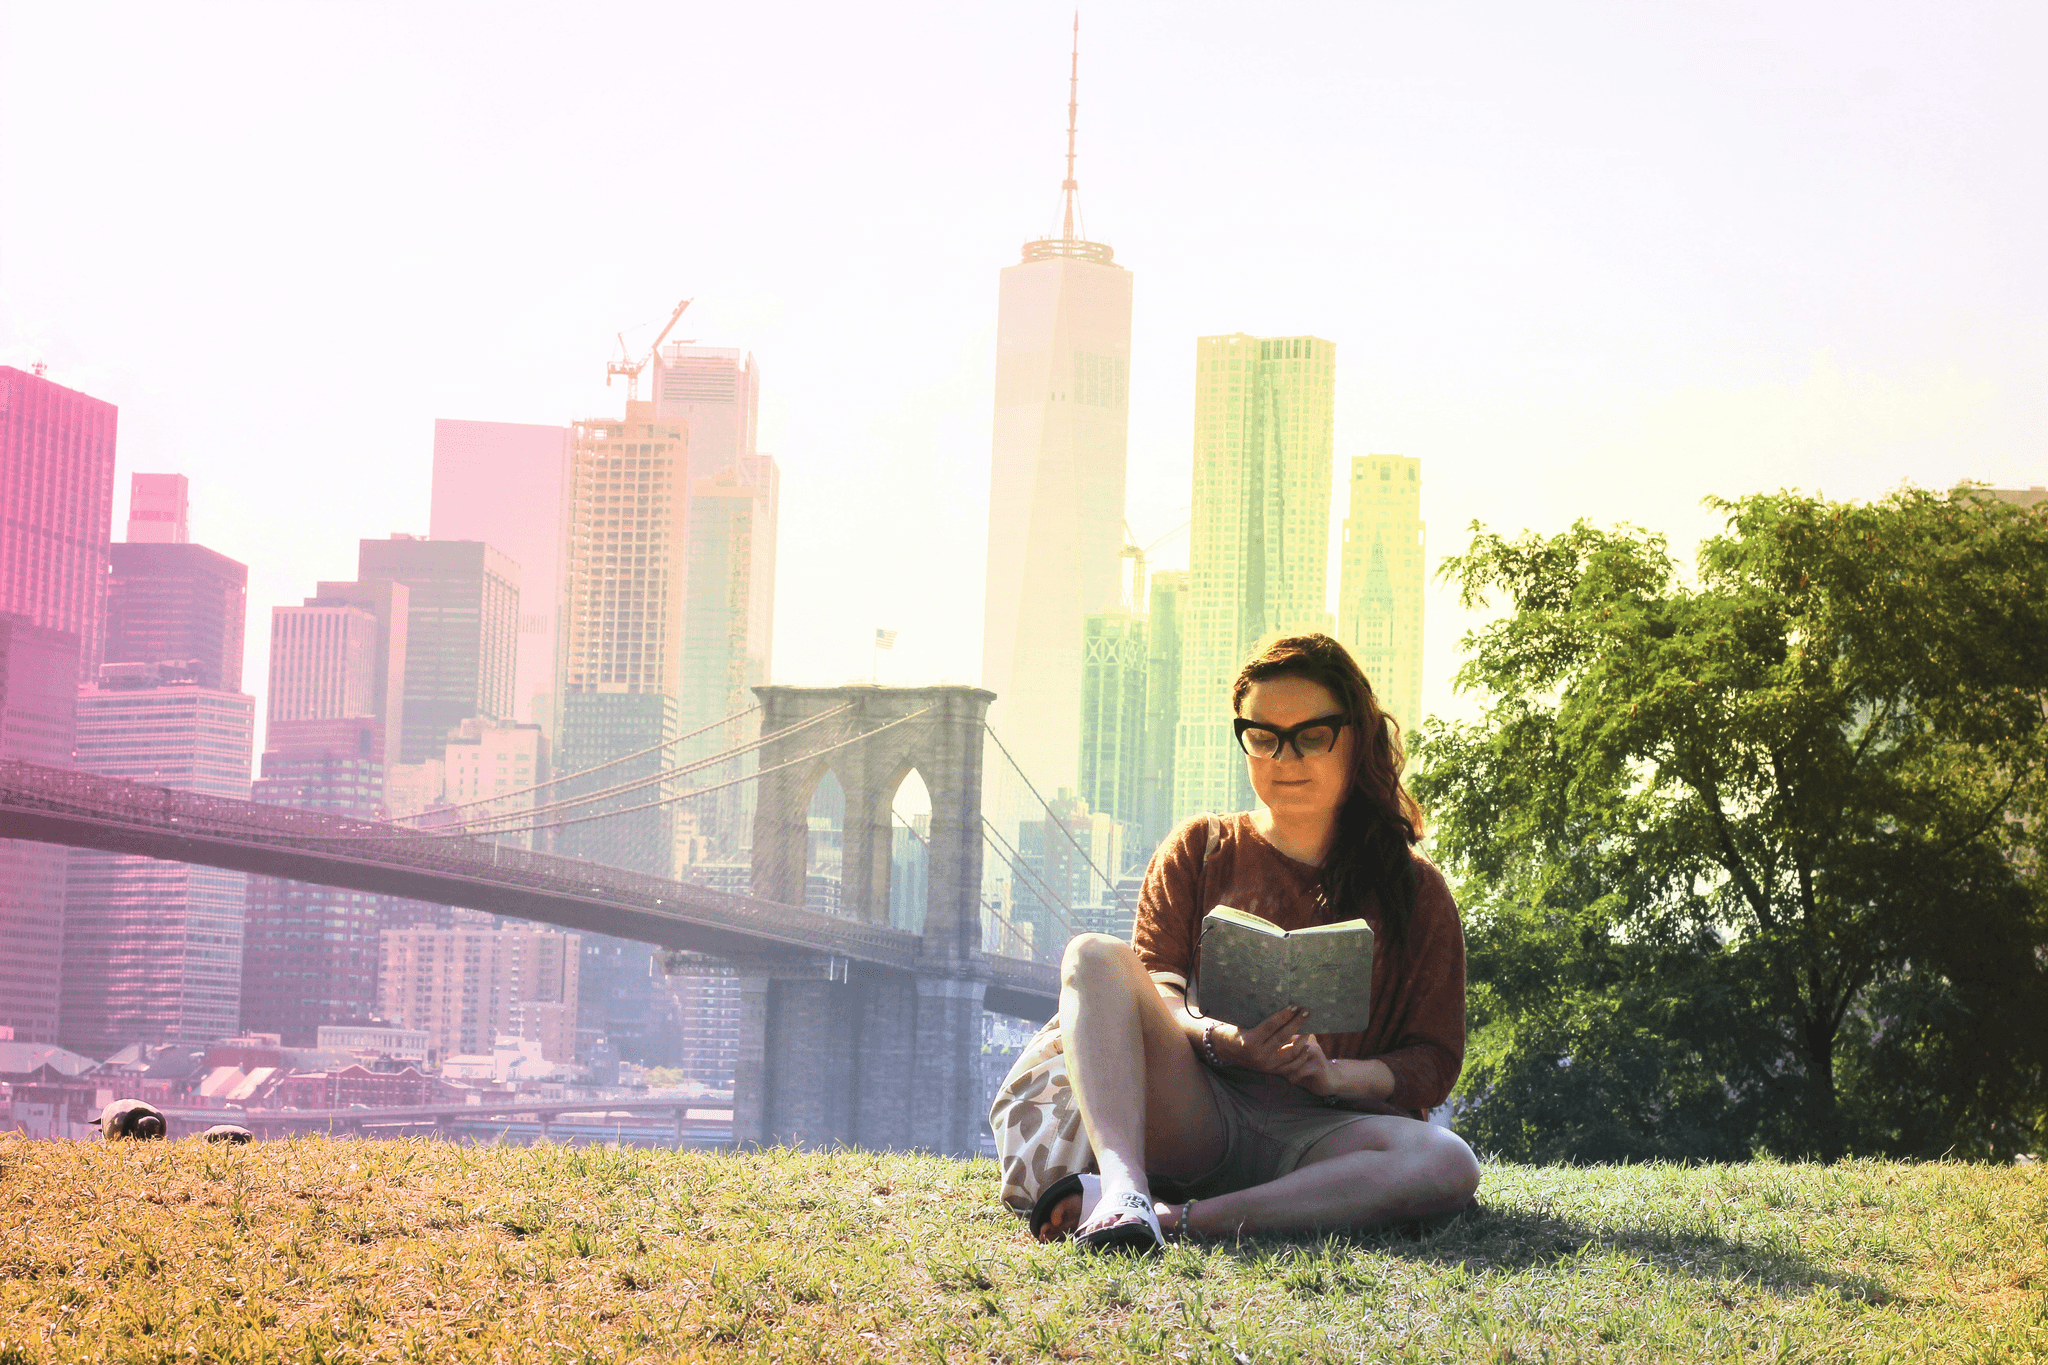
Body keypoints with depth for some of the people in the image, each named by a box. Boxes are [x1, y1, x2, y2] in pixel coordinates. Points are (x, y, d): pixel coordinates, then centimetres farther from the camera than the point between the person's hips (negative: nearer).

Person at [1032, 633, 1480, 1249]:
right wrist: (1218, 1039, -19)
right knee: (1095, 955, -22)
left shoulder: (1414, 889, 14)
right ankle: (1122, 1190, -44)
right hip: (1193, 1116, 1)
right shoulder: (1200, 849, 16)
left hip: (1317, 1136, 0)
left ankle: (1173, 1216, -38)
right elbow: (1154, 985, 5)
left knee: (1448, 1164, -34)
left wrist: (1333, 1075, -13)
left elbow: (1433, 1061, 8)